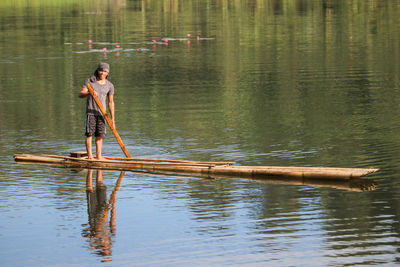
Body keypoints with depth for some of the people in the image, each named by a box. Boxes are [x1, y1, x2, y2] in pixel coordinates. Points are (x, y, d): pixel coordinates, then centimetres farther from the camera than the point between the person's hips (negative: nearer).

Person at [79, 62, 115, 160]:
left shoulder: (109, 85, 6)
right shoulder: (90, 81, -2)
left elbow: (111, 102, 9)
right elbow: (81, 94, -9)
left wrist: (112, 118, 5)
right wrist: (90, 93, -30)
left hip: (102, 112, 3)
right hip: (91, 111, -3)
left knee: (100, 135, 3)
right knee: (89, 134, -6)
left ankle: (98, 156, 6)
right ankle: (90, 155, -8)